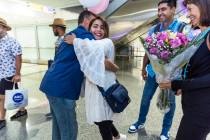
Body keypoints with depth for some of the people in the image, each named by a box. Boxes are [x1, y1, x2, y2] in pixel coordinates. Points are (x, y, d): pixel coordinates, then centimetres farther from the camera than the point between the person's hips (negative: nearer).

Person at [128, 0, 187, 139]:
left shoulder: (183, 28, -8)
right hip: (153, 71, 3)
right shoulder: (153, 29, 4)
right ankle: (141, 122, 35)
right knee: (145, 98, 12)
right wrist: (144, 67, 11)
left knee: (170, 101, 11)